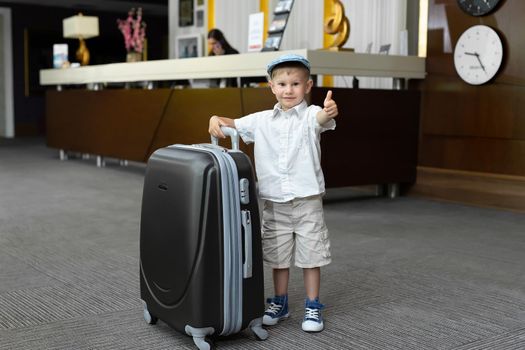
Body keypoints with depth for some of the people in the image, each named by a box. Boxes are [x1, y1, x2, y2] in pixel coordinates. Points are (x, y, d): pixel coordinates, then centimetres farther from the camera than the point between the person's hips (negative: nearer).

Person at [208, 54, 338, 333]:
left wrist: (330, 111, -53)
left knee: (310, 256, 6)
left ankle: (313, 307, 21)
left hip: (307, 201, -3)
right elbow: (233, 125, 13)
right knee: (277, 257, 14)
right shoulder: (261, 121, 4)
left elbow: (322, 119, -29)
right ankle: (279, 303, 31)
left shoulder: (311, 115, -7)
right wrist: (217, 119, -10)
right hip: (274, 204, 3)